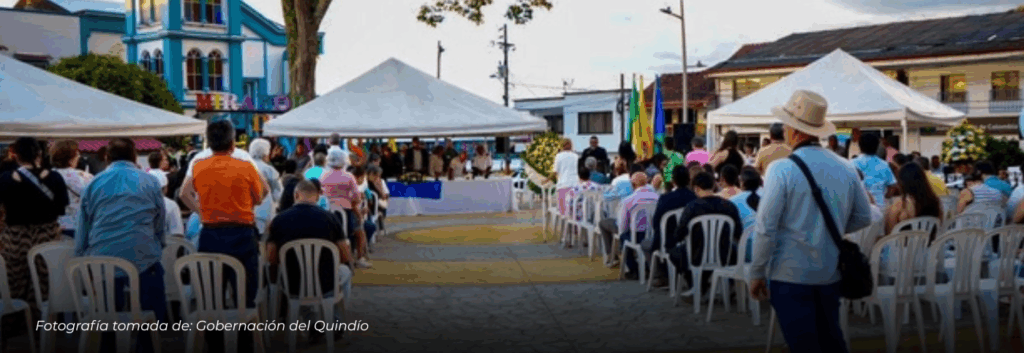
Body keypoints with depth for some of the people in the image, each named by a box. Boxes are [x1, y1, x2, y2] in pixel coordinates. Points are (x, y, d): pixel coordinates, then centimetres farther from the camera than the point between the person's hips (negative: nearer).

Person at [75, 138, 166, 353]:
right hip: (144, 259, -2)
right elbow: (161, 225, 9)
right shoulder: (150, 182, 4)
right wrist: (158, 249, 23)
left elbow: (83, 229, 11)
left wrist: (80, 260, 18)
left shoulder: (94, 184, 9)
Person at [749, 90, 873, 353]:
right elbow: (864, 218, 9)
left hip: (790, 275, -5)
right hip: (830, 273, 5)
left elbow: (765, 227, -16)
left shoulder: (781, 170, -16)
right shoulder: (845, 168, 0)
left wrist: (756, 274, -7)